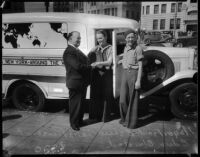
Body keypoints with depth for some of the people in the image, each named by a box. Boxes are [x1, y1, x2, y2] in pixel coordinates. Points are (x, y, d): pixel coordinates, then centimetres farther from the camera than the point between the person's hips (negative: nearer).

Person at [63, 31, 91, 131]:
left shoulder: (77, 50, 15)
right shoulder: (69, 52, -19)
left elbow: (84, 62, 16)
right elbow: (78, 66, -26)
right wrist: (91, 66, -16)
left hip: (82, 82, 10)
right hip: (75, 83, -10)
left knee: (81, 103, 20)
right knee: (75, 103, 4)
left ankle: (80, 121, 36)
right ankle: (74, 123, 20)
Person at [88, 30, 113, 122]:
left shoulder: (110, 48, -2)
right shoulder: (96, 48, 9)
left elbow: (109, 62, -12)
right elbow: (87, 58, 0)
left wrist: (98, 63, -23)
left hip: (106, 74, -3)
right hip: (96, 74, 3)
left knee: (107, 95, 4)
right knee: (96, 95, 8)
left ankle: (106, 116, 18)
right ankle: (96, 115, 22)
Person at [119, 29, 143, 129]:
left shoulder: (138, 48, -8)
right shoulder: (126, 48, 13)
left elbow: (140, 66, -11)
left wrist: (138, 81, -15)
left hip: (134, 74, -6)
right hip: (125, 74, 6)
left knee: (133, 100, 4)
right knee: (123, 99, 6)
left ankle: (131, 122, 17)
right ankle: (124, 118, 28)